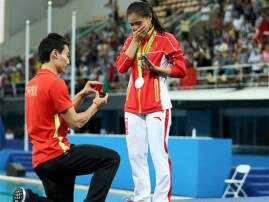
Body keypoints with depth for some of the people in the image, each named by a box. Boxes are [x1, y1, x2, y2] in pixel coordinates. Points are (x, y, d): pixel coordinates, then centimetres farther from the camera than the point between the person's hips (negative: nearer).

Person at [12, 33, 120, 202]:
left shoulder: (32, 83, 15)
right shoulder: (55, 82, -13)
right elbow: (75, 122, -10)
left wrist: (82, 94, 20)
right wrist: (95, 105, 6)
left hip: (40, 159, 9)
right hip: (57, 153, -9)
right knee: (111, 158, -4)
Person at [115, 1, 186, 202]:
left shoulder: (165, 39, -3)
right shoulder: (131, 41, 13)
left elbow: (181, 69, -5)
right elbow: (121, 67, -1)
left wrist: (155, 68, -16)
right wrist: (135, 41, -4)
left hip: (157, 106, -6)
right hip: (133, 107, 6)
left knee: (159, 154, -7)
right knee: (136, 155, 8)